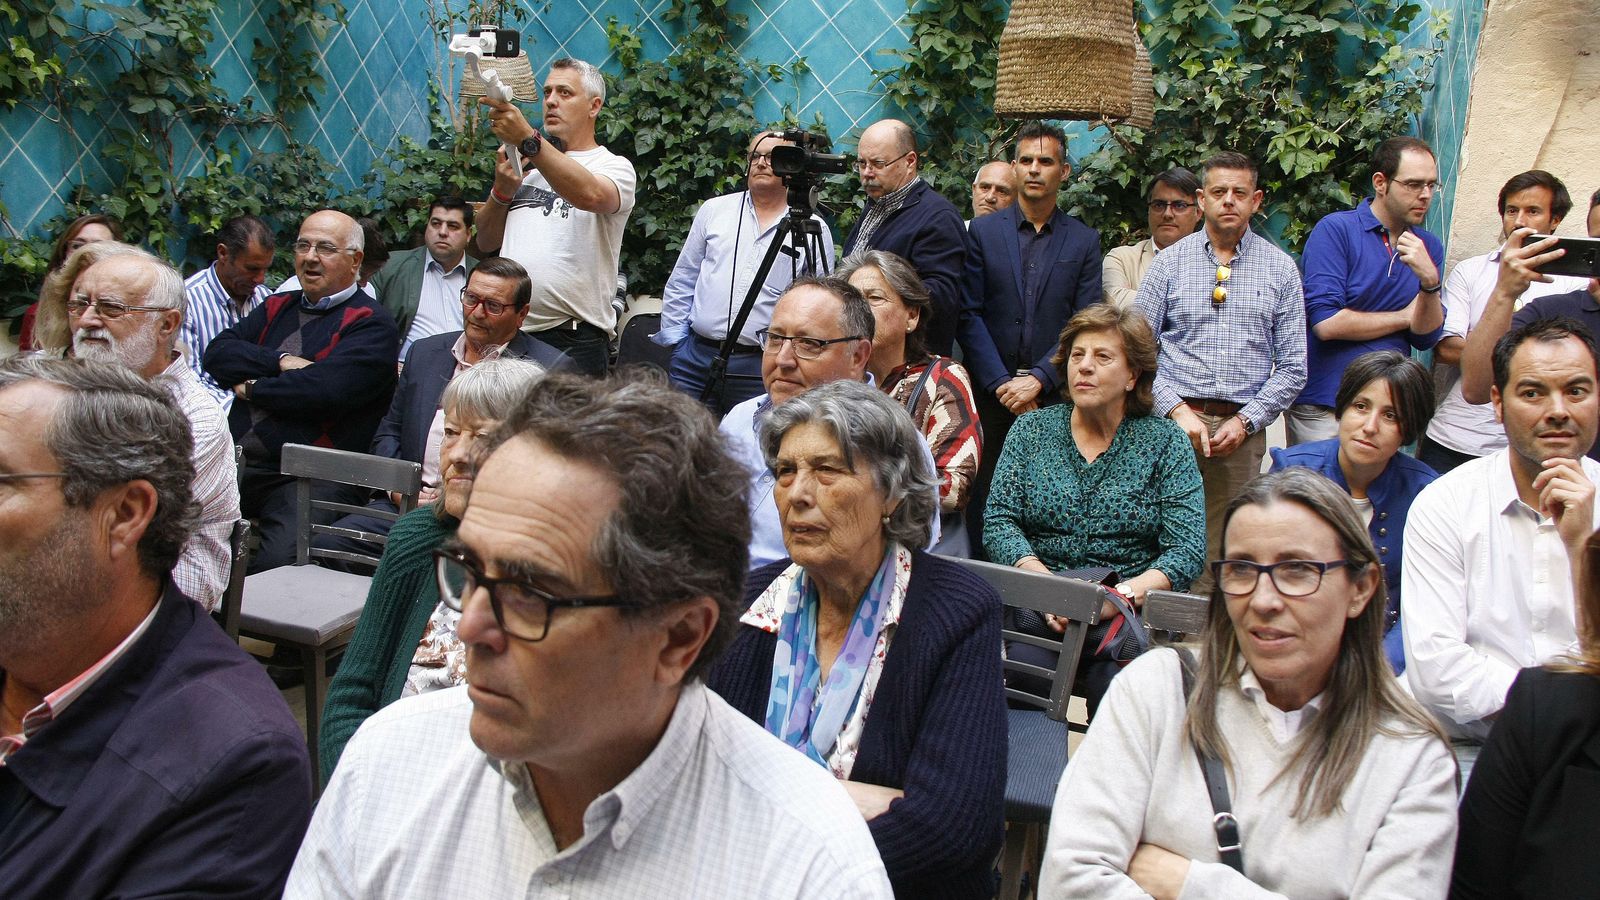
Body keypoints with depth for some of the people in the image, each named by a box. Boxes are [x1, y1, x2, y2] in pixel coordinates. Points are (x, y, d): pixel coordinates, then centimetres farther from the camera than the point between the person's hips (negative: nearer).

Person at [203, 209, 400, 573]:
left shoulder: (372, 324, -1)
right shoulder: (277, 307, 21)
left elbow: (326, 389, -16)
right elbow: (218, 352, 9)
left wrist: (251, 388, -2)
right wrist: (281, 361, -7)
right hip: (234, 464, 6)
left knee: (279, 564, -28)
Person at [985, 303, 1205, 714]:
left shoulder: (1166, 442, 5)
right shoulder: (1031, 430, 11)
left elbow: (1189, 551, -4)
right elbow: (998, 522, 1)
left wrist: (1117, 596, -21)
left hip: (1134, 608, -1)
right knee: (1025, 665, -31)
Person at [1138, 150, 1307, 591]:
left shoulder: (1280, 268, 8)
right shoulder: (1170, 262, 7)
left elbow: (1293, 366, 6)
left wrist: (1245, 421, -5)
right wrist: (1176, 410, -9)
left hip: (1242, 429, 1)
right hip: (1174, 421, 0)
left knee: (1220, 553, -1)